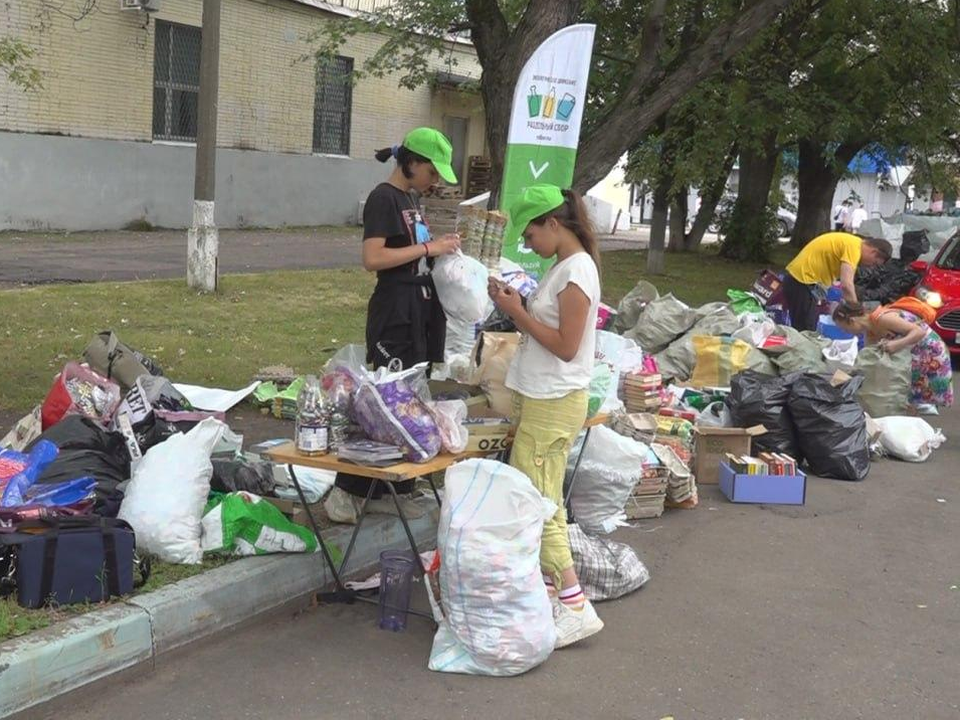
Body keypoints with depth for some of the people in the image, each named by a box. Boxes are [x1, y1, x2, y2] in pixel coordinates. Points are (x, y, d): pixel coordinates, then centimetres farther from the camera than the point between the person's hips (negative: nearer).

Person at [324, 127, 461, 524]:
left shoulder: (410, 198, 16)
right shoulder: (383, 198, -12)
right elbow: (373, 258, -22)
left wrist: (439, 247, 9)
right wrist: (428, 247, -19)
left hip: (420, 311, 9)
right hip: (394, 313, -9)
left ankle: (384, 490, 18)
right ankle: (346, 489, 2)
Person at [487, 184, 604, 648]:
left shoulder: (577, 272, -16)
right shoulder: (563, 267, 13)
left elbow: (566, 346, -20)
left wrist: (518, 313, -14)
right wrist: (516, 308, 3)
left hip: (554, 404, -10)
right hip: (539, 398, 10)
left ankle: (575, 607, -4)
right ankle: (546, 589, 21)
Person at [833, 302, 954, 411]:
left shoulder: (882, 318, -28)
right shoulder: (870, 333, 0)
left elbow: (919, 331, -29)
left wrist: (897, 344, -42)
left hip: (930, 348, -8)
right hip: (915, 352, 9)